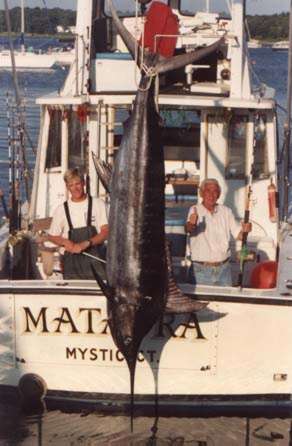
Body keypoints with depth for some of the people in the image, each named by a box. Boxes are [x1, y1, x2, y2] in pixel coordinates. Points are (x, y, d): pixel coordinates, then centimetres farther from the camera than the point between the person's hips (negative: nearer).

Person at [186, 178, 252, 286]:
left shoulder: (226, 211, 7)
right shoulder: (195, 211, -6)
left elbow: (239, 235, 6)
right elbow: (188, 229, -26)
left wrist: (245, 230, -18)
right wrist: (191, 224, -50)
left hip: (224, 267, 4)